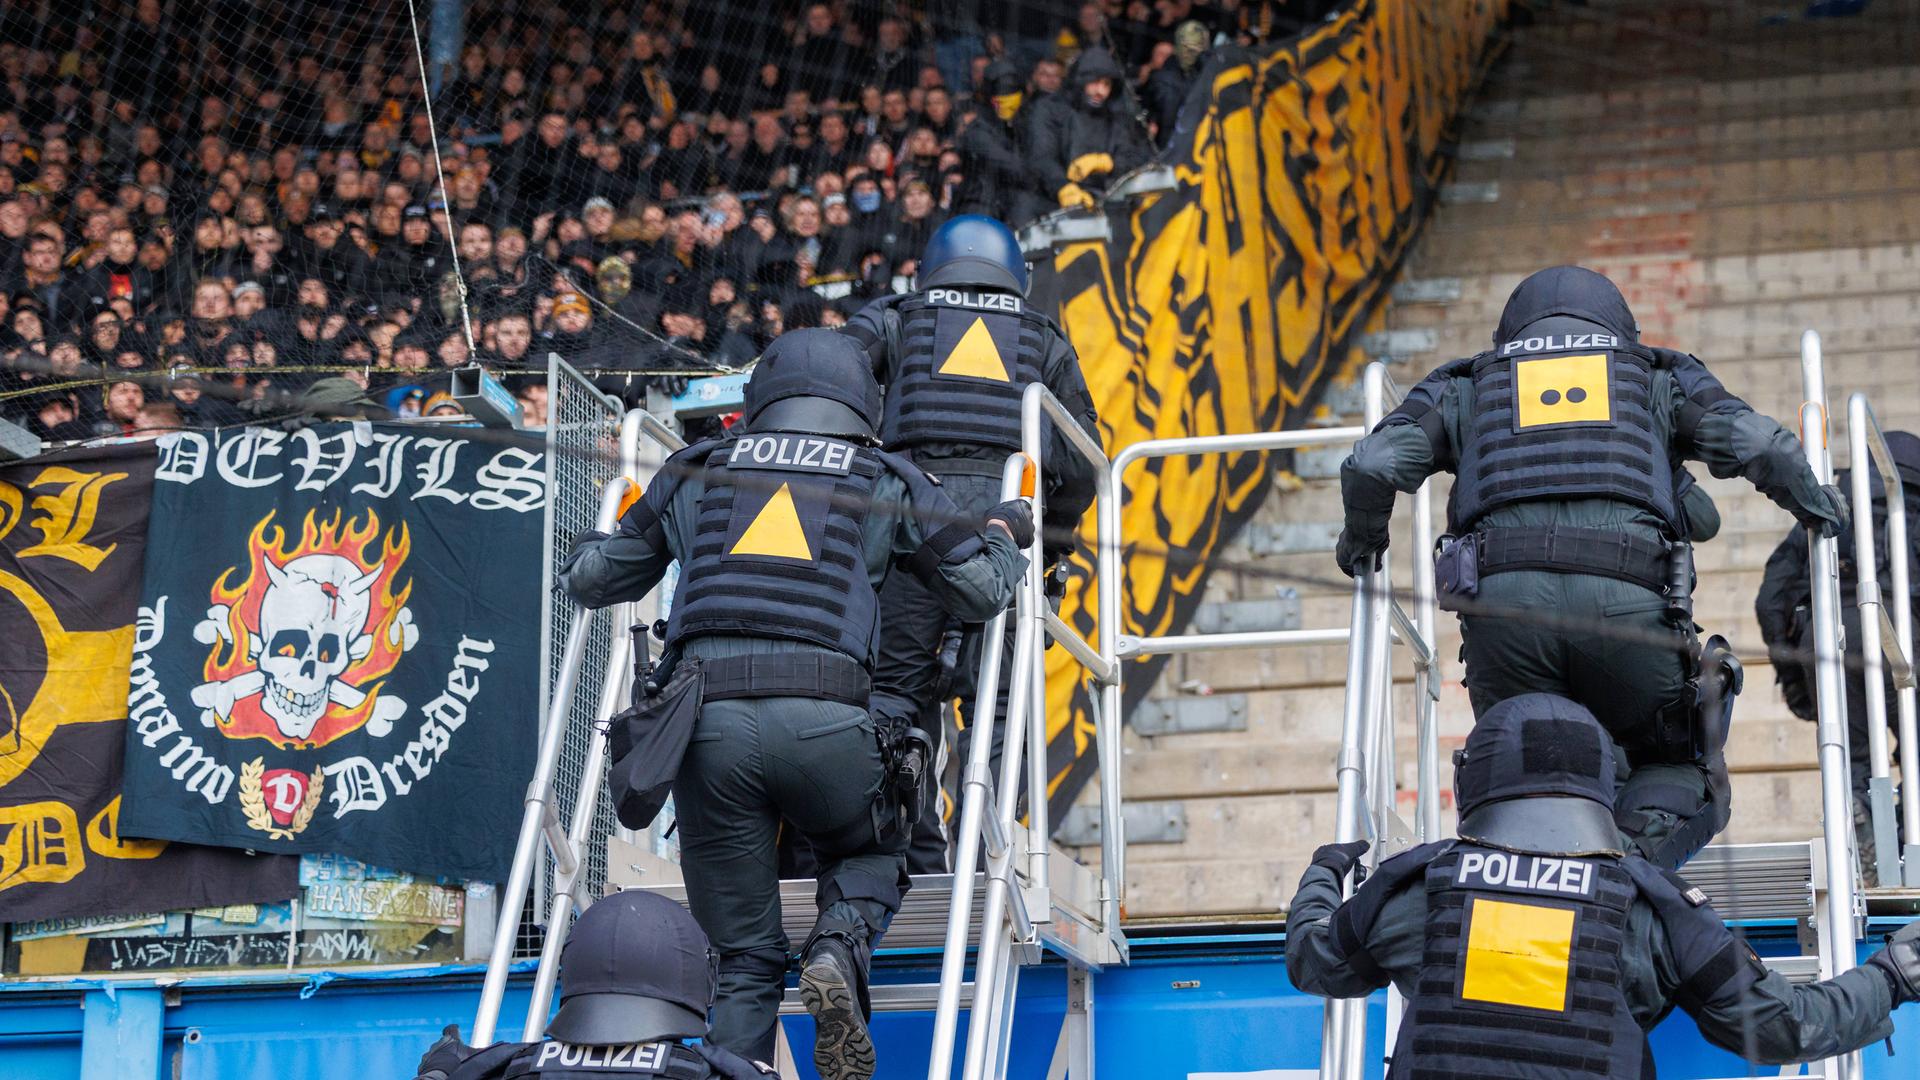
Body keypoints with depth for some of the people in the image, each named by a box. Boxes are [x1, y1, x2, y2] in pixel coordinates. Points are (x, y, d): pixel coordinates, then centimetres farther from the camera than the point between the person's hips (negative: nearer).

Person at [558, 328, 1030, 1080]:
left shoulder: (698, 472, 23)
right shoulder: (887, 481, 19)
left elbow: (593, 579, 29)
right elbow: (980, 590, 19)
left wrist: (587, 549, 53)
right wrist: (1004, 534, 41)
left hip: (708, 717, 1)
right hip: (823, 720, -1)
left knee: (744, 963, 9)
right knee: (871, 856, 27)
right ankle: (837, 953, -5)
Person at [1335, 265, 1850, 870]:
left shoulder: (1466, 388, 29)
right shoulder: (1660, 379, 29)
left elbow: (1373, 465, 15)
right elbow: (1760, 446, 14)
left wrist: (1362, 539, 34)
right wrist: (1816, 507, 31)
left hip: (1503, 594, 1)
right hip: (1627, 597, 0)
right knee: (1679, 773, 19)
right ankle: (1637, 853, -14)